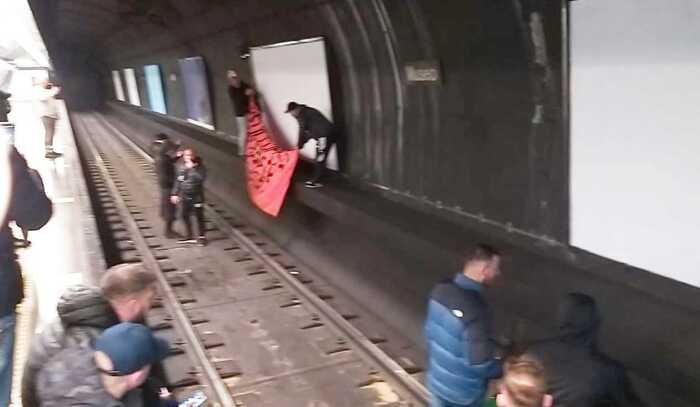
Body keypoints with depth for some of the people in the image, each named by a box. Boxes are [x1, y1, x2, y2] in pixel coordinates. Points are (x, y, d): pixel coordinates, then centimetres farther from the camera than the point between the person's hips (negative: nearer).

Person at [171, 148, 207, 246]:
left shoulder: (199, 167, -12)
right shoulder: (181, 167, 2)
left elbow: (201, 178, -30)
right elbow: (177, 181, 10)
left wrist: (192, 168, -30)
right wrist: (174, 194, 8)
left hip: (197, 196, -5)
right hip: (185, 196, 5)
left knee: (199, 216, 2)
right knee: (185, 216, 14)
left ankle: (202, 237, 17)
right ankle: (189, 236, 30)